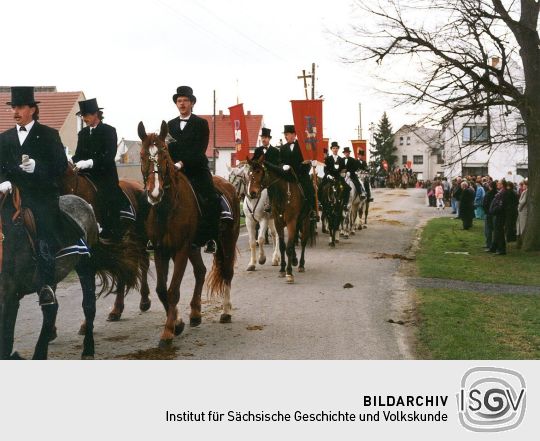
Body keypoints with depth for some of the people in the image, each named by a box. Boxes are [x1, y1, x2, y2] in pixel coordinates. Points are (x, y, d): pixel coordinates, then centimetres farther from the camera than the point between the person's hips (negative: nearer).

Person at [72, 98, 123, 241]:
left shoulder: (109, 131, -3)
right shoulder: (83, 133, 16)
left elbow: (109, 155, -14)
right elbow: (78, 154, 12)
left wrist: (90, 162, -26)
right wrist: (74, 162, -11)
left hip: (105, 177, -5)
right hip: (88, 177, 5)